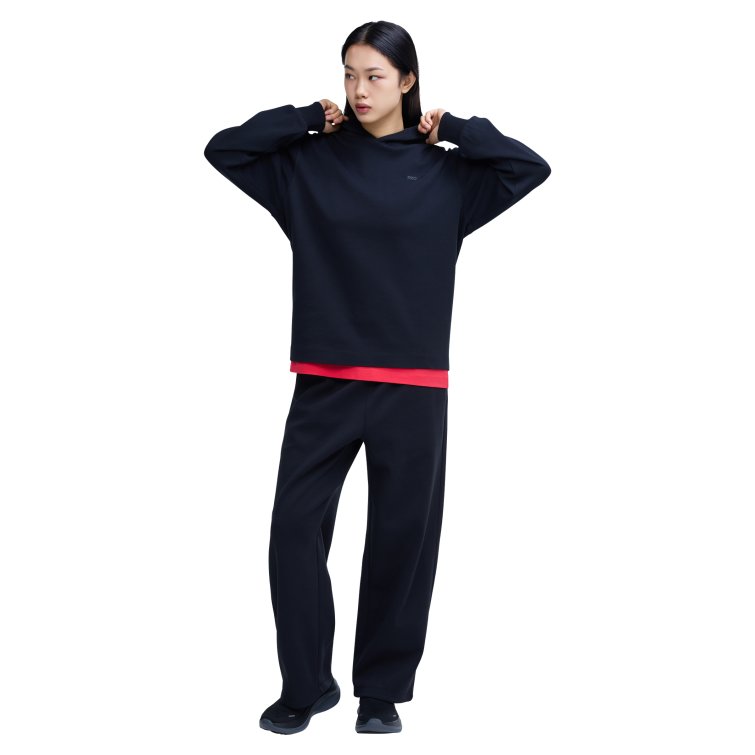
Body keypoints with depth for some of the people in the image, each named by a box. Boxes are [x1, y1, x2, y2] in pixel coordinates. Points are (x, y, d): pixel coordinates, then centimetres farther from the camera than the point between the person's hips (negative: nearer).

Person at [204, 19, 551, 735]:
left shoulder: (446, 172, 4)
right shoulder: (311, 161, 6)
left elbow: (531, 167, -3)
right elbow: (223, 149, 4)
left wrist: (453, 129, 0)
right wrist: (307, 117, 1)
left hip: (412, 387, -1)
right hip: (323, 380, 1)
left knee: (401, 537, 6)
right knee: (295, 527, -2)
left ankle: (382, 689, 21)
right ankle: (306, 686, 15)